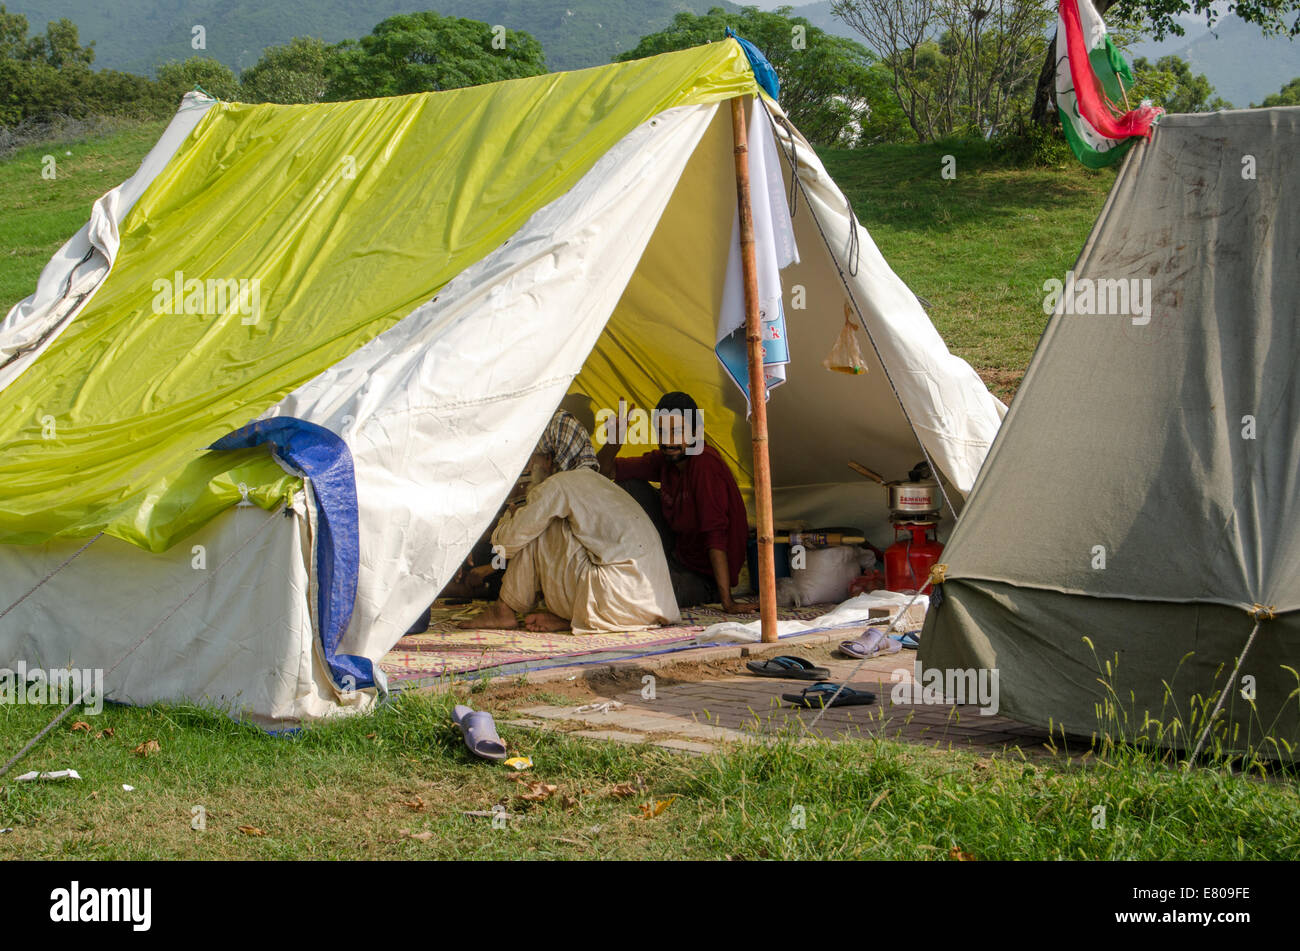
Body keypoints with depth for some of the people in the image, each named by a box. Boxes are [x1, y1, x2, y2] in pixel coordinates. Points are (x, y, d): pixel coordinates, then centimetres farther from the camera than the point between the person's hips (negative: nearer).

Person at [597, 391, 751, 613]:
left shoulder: (706, 464, -25)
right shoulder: (664, 459, 0)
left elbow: (716, 534, -31)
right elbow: (605, 470, 10)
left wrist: (727, 601, -34)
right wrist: (615, 440, -13)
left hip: (705, 578, -8)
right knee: (629, 486, 3)